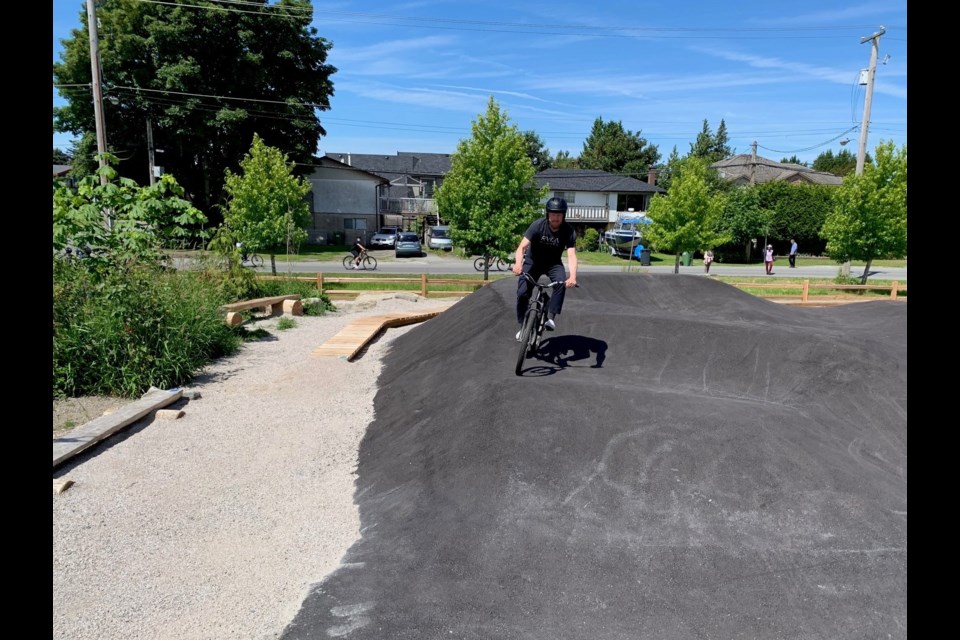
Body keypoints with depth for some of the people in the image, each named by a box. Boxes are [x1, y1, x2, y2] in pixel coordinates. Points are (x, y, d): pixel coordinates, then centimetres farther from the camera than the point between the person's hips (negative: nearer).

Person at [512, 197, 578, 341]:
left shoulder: (568, 231, -22)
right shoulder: (538, 225, -25)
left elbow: (571, 255, -32)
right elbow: (522, 247, -33)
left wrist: (573, 276, -51)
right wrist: (518, 264, -54)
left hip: (553, 263, 0)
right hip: (533, 261, 0)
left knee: (561, 282, -31)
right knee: (522, 293, -14)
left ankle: (551, 317, -22)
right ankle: (523, 326, 7)